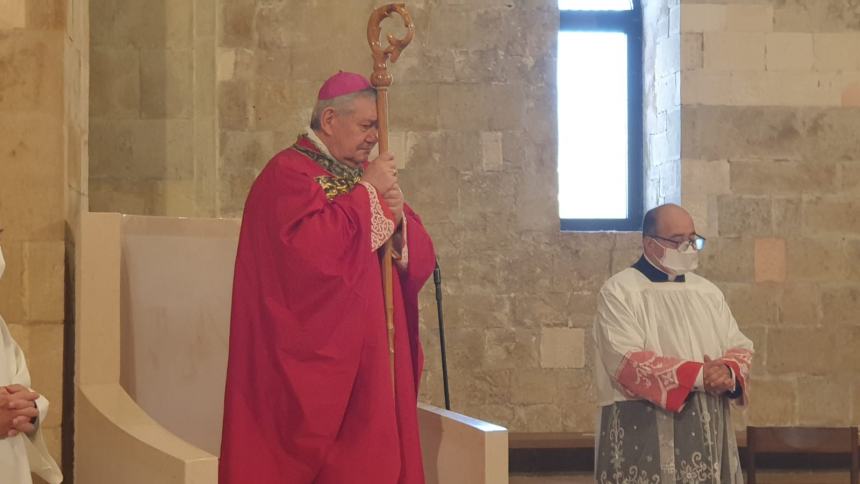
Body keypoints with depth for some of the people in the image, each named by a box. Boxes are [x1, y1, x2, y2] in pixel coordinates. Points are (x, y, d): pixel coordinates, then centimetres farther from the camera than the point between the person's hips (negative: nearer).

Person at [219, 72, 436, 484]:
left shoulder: (364, 177, 18)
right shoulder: (288, 172, -7)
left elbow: (419, 259, 14)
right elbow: (312, 247, -24)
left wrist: (398, 217, -7)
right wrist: (367, 194, -15)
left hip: (371, 360, 8)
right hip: (317, 362, -8)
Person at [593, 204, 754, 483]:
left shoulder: (707, 291, 15)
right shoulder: (619, 292, -4)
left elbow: (740, 347, 13)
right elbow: (626, 361, -15)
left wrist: (729, 373, -12)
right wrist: (696, 375, -19)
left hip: (706, 431, 6)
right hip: (643, 432, -6)